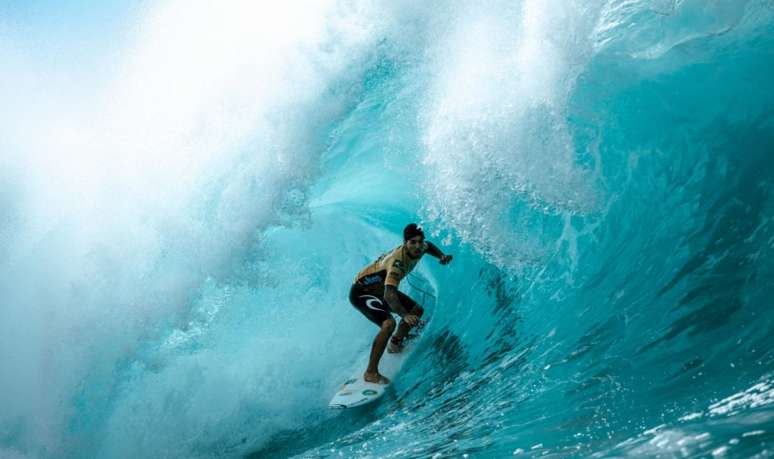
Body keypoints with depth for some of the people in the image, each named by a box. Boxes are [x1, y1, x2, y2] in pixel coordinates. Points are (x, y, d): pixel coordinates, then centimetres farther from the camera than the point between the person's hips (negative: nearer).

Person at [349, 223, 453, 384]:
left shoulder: (418, 249, -11)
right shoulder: (398, 261, -36)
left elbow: (429, 246, 17)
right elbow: (389, 295, -46)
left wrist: (442, 256, -1)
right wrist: (404, 315, -58)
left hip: (380, 289, 9)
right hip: (362, 292, -9)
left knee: (417, 310, 16)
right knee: (388, 323, -32)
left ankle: (395, 343, 37)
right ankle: (371, 372, -23)